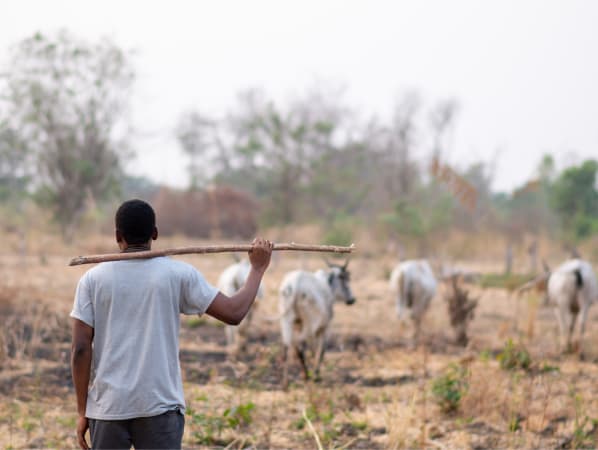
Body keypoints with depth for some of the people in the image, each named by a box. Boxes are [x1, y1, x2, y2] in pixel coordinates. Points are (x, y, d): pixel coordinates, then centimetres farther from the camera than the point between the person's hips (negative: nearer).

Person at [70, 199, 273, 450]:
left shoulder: (93, 279, 1)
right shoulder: (178, 274, -1)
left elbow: (81, 349, -2)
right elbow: (234, 313, 0)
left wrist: (82, 411, 4)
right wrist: (258, 268, 15)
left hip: (107, 407, 1)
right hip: (160, 405, -1)